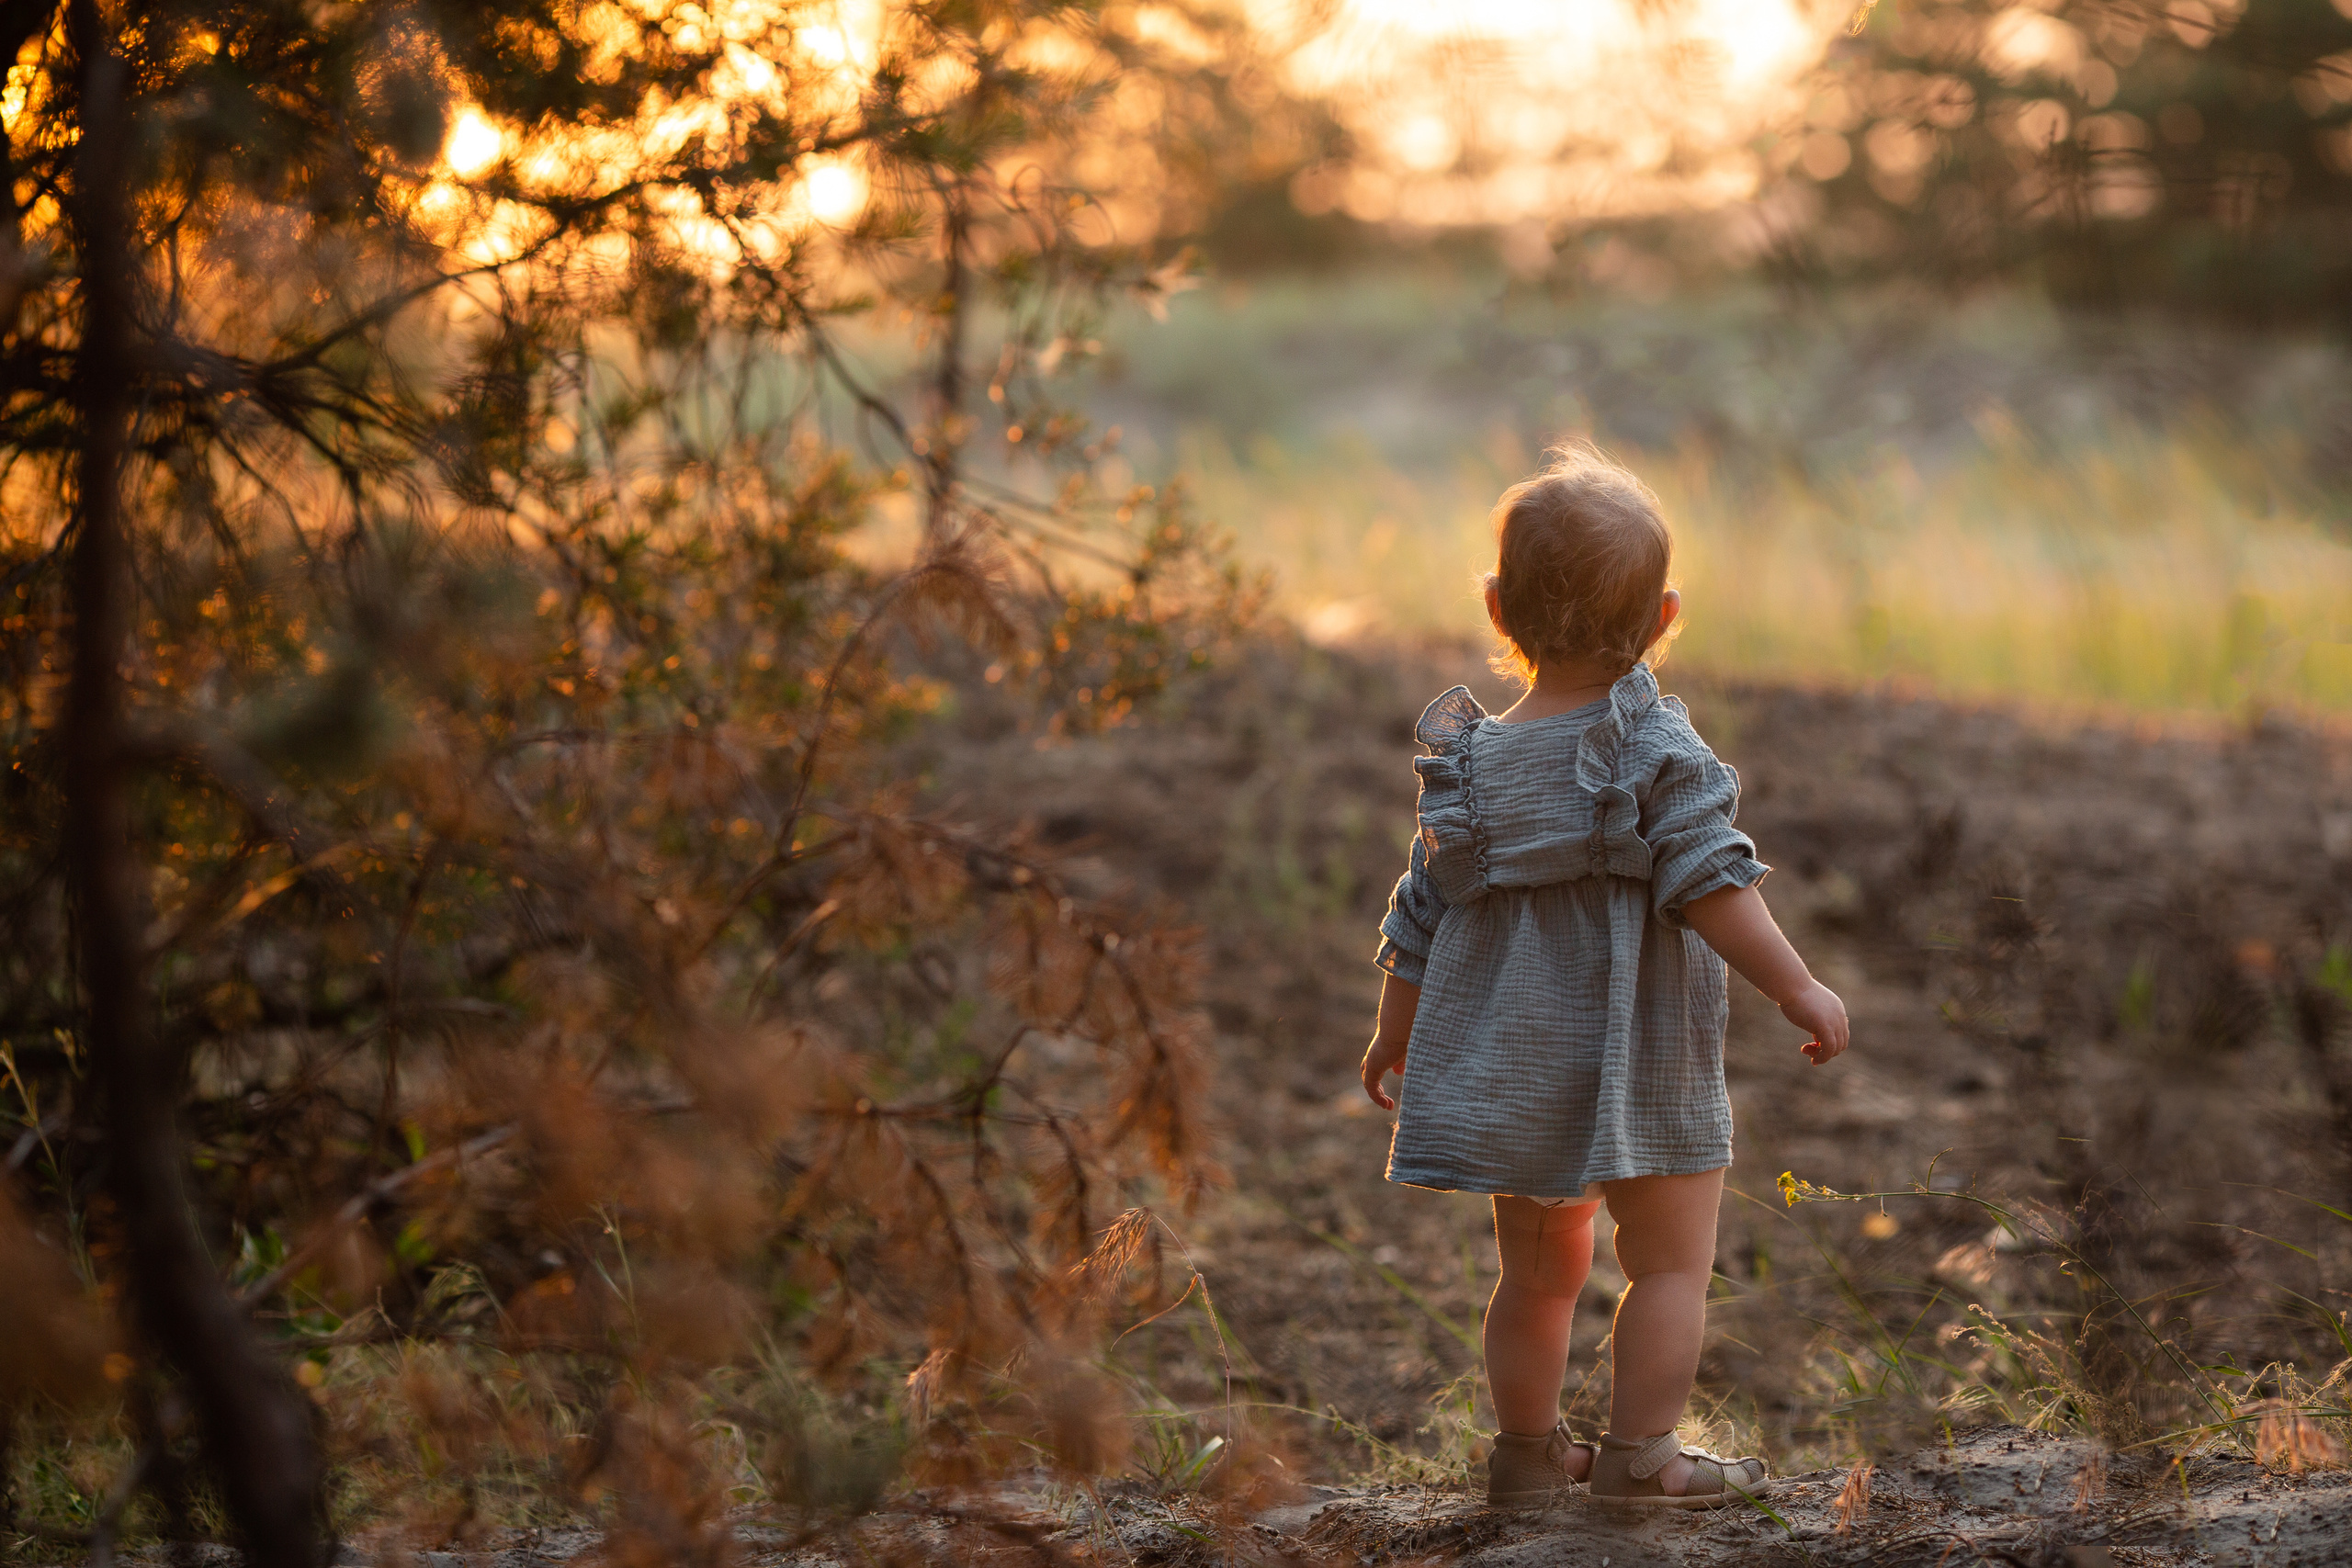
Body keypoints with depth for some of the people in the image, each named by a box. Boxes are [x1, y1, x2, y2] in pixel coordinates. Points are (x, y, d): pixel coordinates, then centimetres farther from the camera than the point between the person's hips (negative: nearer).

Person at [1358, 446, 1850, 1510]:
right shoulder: (1656, 751, -14)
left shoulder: (1472, 769, 1)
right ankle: (1640, 1456, 6)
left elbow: (1422, 919, 8)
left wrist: (1395, 1033, 23)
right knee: (1670, 1260, 7)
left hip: (1514, 1065, 6)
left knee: (1541, 1266, 19)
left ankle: (1529, 1450, 28)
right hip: (1638, 1068, -6)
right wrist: (1798, 988, -13)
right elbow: (1710, 885, -21)